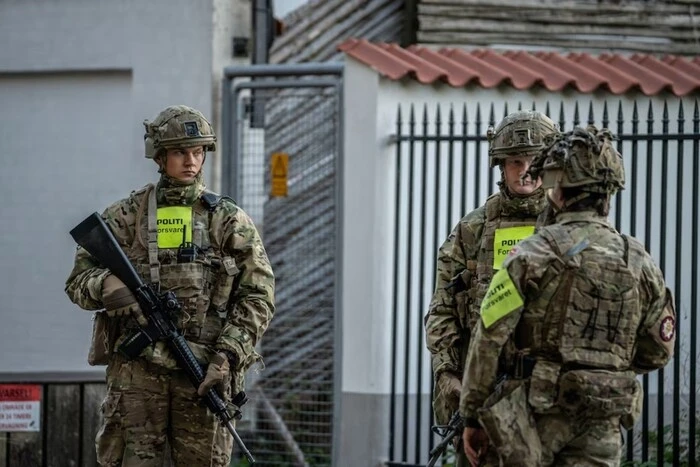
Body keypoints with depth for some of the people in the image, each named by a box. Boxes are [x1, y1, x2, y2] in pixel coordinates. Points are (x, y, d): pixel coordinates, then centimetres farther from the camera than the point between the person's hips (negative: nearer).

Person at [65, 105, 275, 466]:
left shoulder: (229, 221, 8)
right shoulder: (125, 216, 9)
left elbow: (258, 295, 4)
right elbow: (78, 280, 9)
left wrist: (227, 356, -8)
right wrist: (104, 286, -15)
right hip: (136, 367, 0)